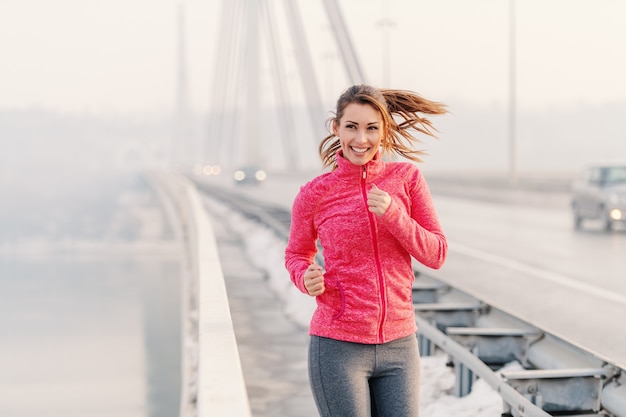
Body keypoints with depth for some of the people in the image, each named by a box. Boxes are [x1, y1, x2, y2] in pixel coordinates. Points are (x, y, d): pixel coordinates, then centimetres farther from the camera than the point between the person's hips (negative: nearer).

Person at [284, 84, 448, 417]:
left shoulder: (407, 177, 0)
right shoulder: (314, 195, -4)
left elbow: (436, 254, 0)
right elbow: (297, 255, 12)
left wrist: (393, 214, -15)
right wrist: (307, 279, -10)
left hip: (398, 346, 2)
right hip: (339, 347, -2)